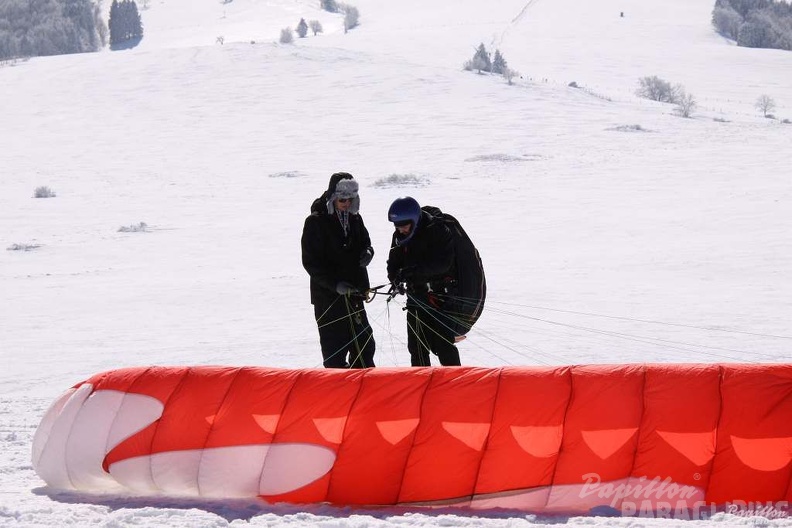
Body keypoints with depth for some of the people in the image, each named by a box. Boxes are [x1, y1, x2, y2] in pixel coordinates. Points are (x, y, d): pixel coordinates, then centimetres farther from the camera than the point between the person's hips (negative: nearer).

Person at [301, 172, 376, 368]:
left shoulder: (354, 218, 8)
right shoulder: (316, 222, -11)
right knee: (335, 348, -5)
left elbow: (364, 241, 23)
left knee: (364, 344, 13)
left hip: (353, 291, 7)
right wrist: (335, 284, -25)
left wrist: (367, 251, -4)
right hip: (327, 295, -6)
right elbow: (311, 262, -14)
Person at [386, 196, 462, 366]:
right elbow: (393, 263, 10)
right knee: (416, 346, 9)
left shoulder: (437, 231, -15)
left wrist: (411, 271, -31)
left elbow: (442, 263, -23)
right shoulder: (399, 236, 5)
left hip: (441, 296, -6)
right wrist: (395, 279, -14)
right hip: (416, 294, 6)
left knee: (443, 345, -10)